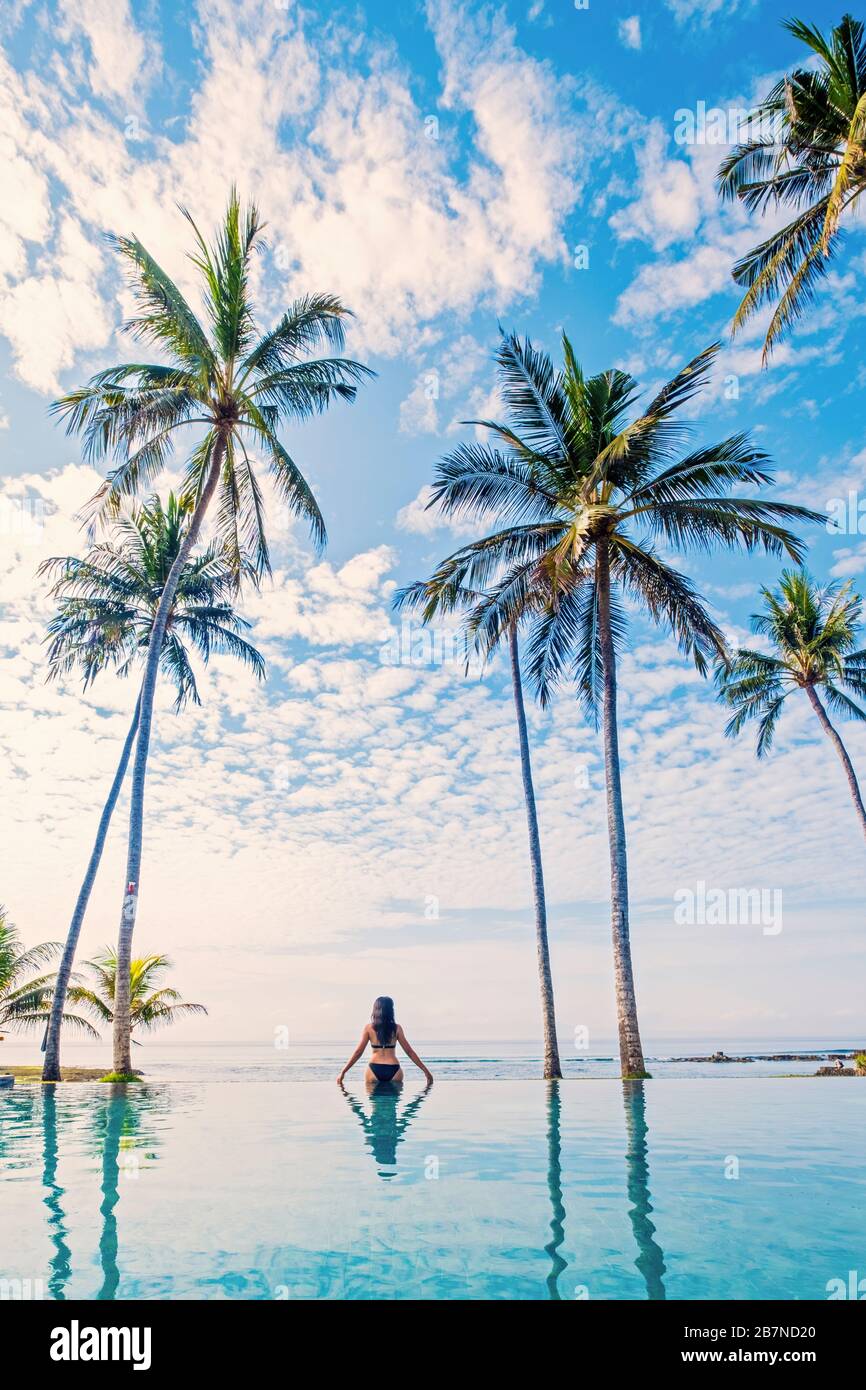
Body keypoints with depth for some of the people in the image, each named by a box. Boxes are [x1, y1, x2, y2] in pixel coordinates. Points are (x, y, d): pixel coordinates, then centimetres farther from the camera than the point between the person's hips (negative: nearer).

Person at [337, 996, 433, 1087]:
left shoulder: (369, 1027, 3)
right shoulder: (396, 1028, 4)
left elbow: (358, 1052, 0)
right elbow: (409, 1051, 4)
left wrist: (343, 1072, 5)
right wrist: (425, 1070, 10)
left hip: (374, 1069, 0)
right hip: (393, 1070, 0)